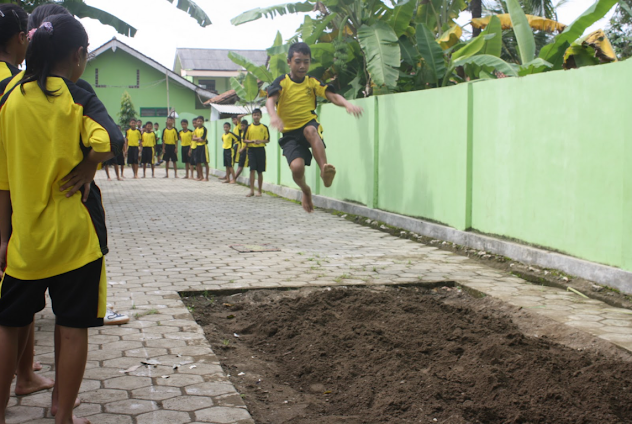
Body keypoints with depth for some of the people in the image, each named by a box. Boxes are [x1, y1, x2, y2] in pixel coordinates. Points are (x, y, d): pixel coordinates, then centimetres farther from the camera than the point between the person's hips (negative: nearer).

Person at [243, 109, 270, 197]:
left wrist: (260, 141, -12)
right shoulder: (249, 127, 4)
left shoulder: (264, 127, 4)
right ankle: (252, 191, -6)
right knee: (252, 170, -8)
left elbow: (267, 140, 7)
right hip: (251, 149, 0)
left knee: (260, 171, 4)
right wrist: (252, 141, -13)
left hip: (261, 150, 0)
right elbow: (244, 140, 5)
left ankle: (259, 191, 13)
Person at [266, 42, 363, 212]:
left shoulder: (312, 82, 3)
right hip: (290, 133, -1)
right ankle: (306, 191, 9)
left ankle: (325, 170, -46)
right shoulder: (282, 82, -5)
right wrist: (273, 115, -46)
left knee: (310, 130, -37)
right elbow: (270, 100, -23)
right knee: (297, 166, -24)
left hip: (310, 125, 1)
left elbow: (332, 96, -10)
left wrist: (347, 104, -32)